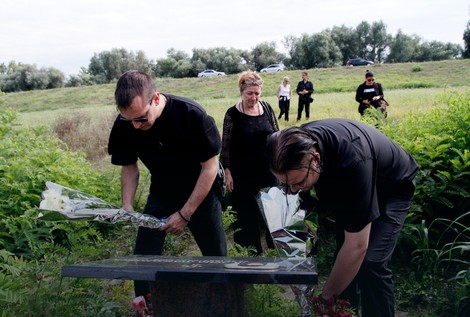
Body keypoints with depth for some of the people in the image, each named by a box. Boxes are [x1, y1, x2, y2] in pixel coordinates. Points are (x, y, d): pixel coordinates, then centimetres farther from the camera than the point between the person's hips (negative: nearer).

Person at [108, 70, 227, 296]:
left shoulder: (192, 115, -29)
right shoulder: (123, 126, -17)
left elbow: (210, 166, -20)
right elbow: (129, 166, 0)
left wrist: (185, 214, -22)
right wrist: (127, 206, -16)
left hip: (200, 193, -2)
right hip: (161, 195, 3)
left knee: (217, 258, 4)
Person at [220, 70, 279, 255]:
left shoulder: (266, 108, 1)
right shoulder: (233, 114, -10)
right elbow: (226, 146, -7)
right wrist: (227, 172, -9)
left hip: (268, 170, 4)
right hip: (244, 174, -3)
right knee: (247, 212, 6)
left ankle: (274, 244, 35)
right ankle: (251, 250, 22)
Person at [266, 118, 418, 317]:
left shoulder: (353, 162, -45)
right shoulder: (299, 141, -26)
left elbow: (357, 246, -39)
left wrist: (327, 297, -31)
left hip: (392, 187, -6)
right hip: (347, 188, 6)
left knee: (370, 262, -22)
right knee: (343, 258, 3)